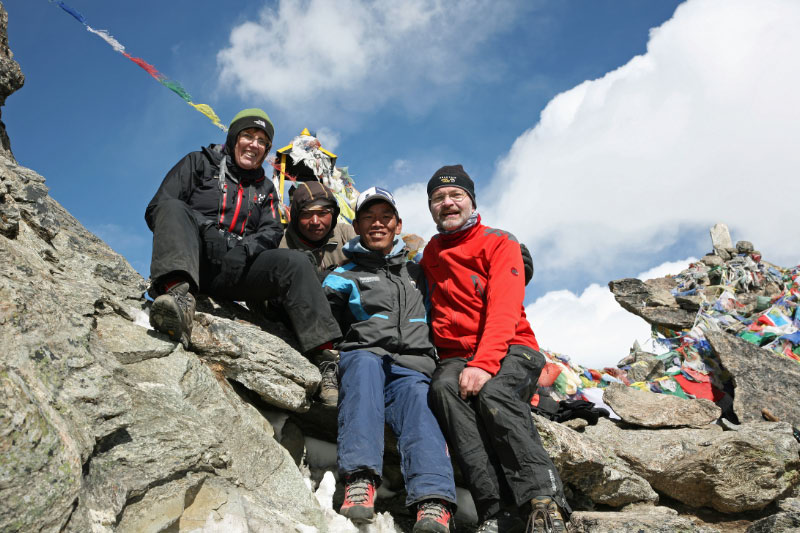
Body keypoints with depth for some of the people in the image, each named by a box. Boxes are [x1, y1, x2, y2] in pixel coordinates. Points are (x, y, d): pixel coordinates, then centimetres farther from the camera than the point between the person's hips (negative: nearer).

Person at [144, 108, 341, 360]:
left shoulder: (264, 188, 27)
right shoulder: (199, 163, 14)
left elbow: (271, 232, 12)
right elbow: (157, 209, 3)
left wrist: (244, 248, -12)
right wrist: (206, 230, -15)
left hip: (233, 269, 3)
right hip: (191, 261, -3)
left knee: (295, 262, -22)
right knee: (174, 209, -31)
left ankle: (324, 352, -35)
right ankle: (178, 292, -58)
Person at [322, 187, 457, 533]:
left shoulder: (417, 273, 30)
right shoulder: (346, 276, 20)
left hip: (412, 367, 2)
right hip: (364, 354, -1)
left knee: (417, 399, -32)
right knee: (365, 362, -37)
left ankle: (434, 505, -53)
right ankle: (360, 480, -50)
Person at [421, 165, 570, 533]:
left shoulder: (500, 243, 2)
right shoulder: (430, 256, 17)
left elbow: (504, 311, -11)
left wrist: (483, 364, -26)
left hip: (509, 350, -3)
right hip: (456, 356, 3)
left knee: (493, 392, -36)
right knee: (444, 387, -32)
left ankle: (544, 503, -34)